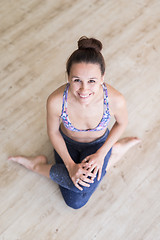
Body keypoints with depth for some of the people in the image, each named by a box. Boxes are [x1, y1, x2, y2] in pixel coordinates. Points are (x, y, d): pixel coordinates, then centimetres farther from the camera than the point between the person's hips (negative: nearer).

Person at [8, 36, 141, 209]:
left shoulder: (115, 100, -33)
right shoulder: (56, 101, -33)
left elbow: (122, 123, -9)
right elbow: (53, 132, -12)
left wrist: (101, 153, -14)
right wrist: (70, 165, -16)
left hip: (98, 144, 1)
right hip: (67, 143, 0)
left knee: (85, 186, -22)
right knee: (74, 202, -10)